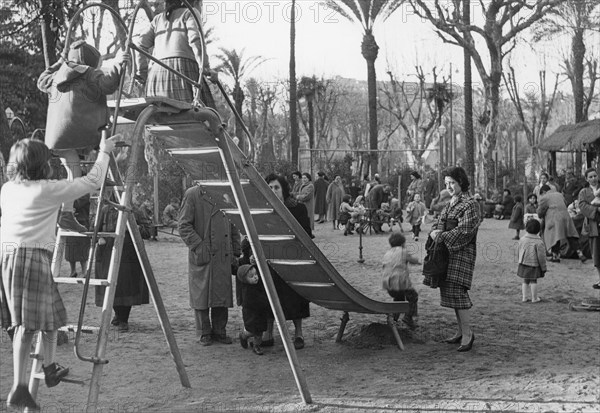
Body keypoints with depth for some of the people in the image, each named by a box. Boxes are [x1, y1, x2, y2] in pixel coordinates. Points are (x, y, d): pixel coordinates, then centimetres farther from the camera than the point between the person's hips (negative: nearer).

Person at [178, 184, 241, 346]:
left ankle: (219, 331, 19)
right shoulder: (192, 195, -3)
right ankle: (204, 333, 15)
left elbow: (234, 228, 16)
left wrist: (235, 252, 10)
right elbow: (184, 226, -6)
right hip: (201, 258, -4)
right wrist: (198, 246, -15)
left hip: (223, 257, 4)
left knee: (223, 295, 6)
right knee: (201, 295, 3)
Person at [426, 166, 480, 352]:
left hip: (462, 252, -8)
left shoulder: (470, 204, -9)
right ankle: (462, 332, 19)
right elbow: (440, 223, 16)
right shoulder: (450, 204, 16)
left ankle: (467, 334, -6)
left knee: (456, 292, -13)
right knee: (449, 291, 10)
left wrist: (443, 236, -16)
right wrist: (435, 232, -6)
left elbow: (464, 230, -17)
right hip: (447, 252, 8)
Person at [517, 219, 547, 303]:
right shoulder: (538, 242, -18)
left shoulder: (522, 239, -2)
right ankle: (534, 298, 15)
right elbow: (541, 256, -12)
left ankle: (524, 297, 16)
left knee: (525, 281, 15)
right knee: (533, 281, 7)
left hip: (523, 264, 4)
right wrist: (543, 268, -1)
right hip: (534, 265, -4)